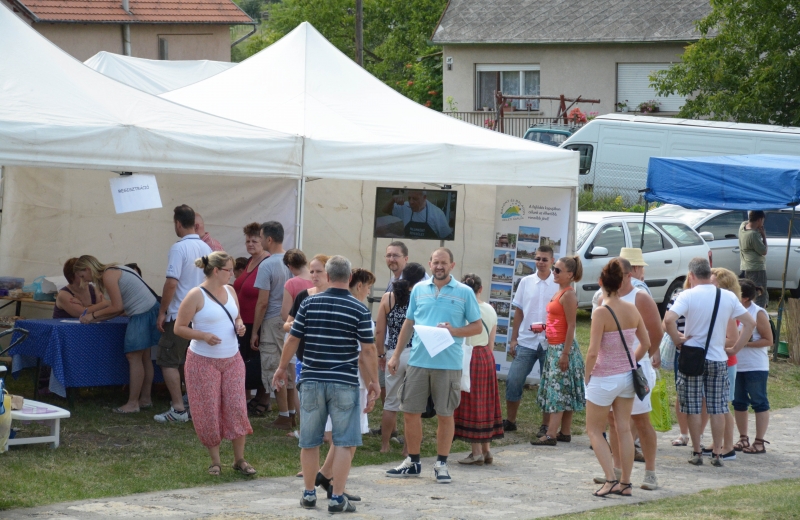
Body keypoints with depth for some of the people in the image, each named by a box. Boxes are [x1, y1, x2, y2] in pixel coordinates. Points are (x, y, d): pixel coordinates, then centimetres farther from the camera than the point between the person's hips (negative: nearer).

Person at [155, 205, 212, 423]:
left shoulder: (179, 248, -15)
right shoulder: (206, 248, 8)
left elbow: (171, 283, -21)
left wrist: (162, 312, -13)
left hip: (179, 315, -7)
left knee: (169, 361, -2)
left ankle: (178, 409, -7)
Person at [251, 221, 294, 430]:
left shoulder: (267, 266, -15)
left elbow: (263, 303, -15)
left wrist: (255, 331, -8)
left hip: (273, 322, -7)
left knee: (275, 370, 1)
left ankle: (283, 417, 2)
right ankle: (291, 413, 18)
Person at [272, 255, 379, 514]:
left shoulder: (308, 304, 0)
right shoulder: (360, 310, -6)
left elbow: (293, 339, 3)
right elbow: (368, 350, -7)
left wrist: (282, 368, 18)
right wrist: (374, 384, 0)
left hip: (312, 380, 2)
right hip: (344, 383, -2)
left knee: (309, 442, 12)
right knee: (343, 442, 2)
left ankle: (309, 493, 20)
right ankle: (337, 498, -1)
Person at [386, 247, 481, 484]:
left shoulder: (464, 293, 0)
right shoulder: (419, 289, 9)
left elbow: (477, 327, 3)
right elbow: (408, 324, 15)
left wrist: (454, 331, -15)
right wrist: (396, 355, 12)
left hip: (448, 364, -3)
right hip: (418, 360, 3)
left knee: (445, 415, 3)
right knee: (410, 412, 5)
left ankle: (441, 464, 14)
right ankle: (412, 462, 19)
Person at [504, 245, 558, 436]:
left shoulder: (559, 285, -3)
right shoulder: (526, 282, 7)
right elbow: (518, 311, 11)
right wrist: (513, 339, 8)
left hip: (550, 343, -3)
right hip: (526, 341, 3)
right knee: (513, 381, 1)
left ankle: (545, 426, 13)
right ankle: (510, 421, 13)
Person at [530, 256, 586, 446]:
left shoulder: (568, 295, -15)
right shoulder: (560, 292, 14)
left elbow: (571, 326, -19)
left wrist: (565, 354, -22)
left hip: (562, 347, -10)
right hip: (554, 346, 10)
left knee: (558, 390, -10)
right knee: (564, 392, 12)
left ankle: (551, 435, -12)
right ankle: (565, 432, 18)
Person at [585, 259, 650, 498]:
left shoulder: (601, 312, -19)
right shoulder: (632, 309, -1)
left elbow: (593, 351, -22)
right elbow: (646, 342, 8)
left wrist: (587, 375, -7)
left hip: (604, 378, -6)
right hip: (627, 376, 6)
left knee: (594, 430, 8)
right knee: (623, 429, 13)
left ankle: (611, 479, -4)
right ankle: (625, 483, 15)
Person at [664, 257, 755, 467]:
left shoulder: (688, 296, -10)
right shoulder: (728, 297, 1)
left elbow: (668, 320, -23)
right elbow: (750, 323, 4)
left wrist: (678, 341, -7)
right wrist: (735, 348, 8)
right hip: (718, 359, 3)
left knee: (694, 409, 5)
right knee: (717, 408, 8)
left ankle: (696, 453, 8)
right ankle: (716, 454, 9)